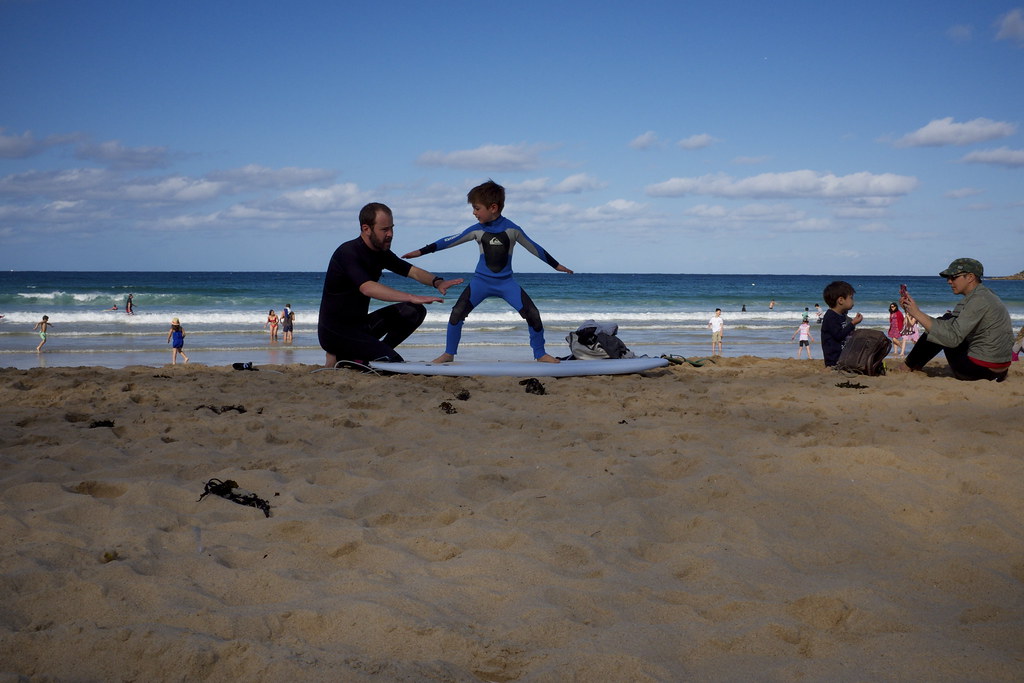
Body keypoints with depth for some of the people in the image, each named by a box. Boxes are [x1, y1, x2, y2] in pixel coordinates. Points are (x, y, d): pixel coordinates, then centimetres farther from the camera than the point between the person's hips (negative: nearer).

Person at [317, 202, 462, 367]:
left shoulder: (381, 252, 8)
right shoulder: (348, 253, -20)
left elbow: (413, 271, 6)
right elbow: (367, 288, -35)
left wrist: (437, 282, -17)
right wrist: (411, 297, -44)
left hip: (359, 324, 9)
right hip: (336, 333, -9)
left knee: (414, 311, -2)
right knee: (395, 364, -22)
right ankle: (341, 359, -4)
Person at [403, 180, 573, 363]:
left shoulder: (512, 229, -5)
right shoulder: (476, 230, -1)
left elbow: (533, 247, 7)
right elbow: (450, 241, 4)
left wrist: (556, 265, 13)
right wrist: (421, 252, 4)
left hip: (506, 282, -1)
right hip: (481, 281, 1)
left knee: (533, 315, -13)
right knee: (457, 313, -15)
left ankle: (540, 354, 6)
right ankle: (449, 354, 1)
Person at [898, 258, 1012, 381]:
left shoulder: (979, 300, -18)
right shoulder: (983, 295, 13)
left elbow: (953, 337, -25)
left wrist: (917, 313, -22)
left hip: (982, 370, -10)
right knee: (945, 322, 19)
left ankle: (907, 367, 15)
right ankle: (915, 366, 24)